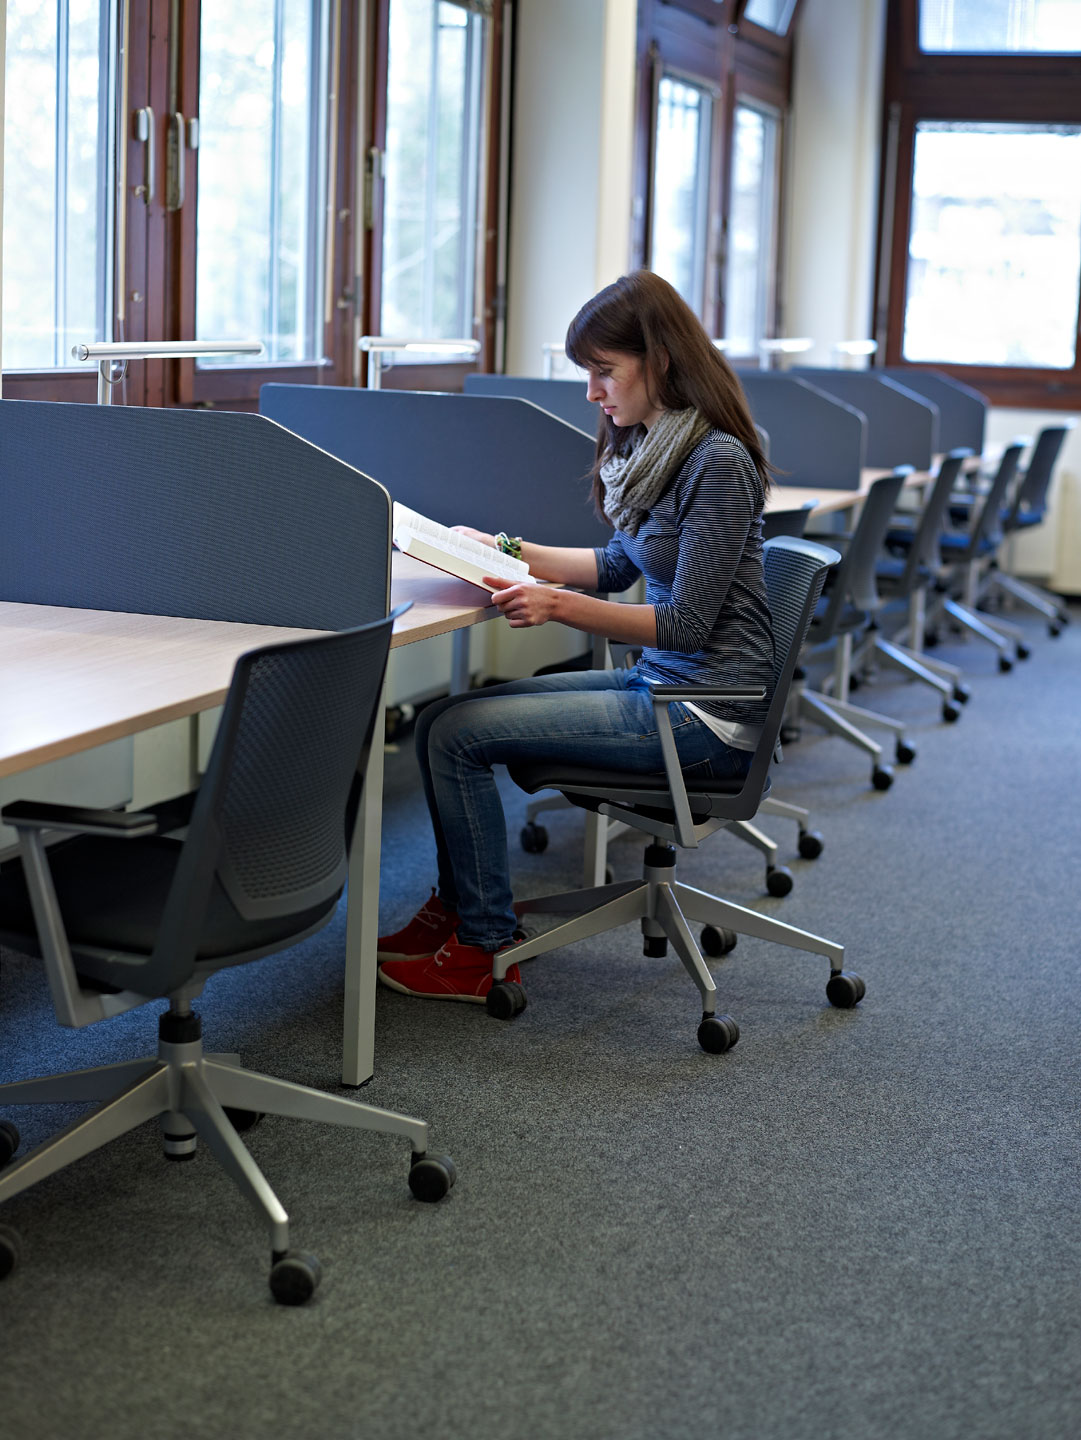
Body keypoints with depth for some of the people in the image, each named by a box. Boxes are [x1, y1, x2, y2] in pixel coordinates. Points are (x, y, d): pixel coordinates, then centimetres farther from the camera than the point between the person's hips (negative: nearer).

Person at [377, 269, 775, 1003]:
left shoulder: (716, 462, -19)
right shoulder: (648, 447, 10)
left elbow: (686, 624, -20)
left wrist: (559, 605, -27)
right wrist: (509, 551, 14)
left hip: (703, 713, -10)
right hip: (656, 681, 10)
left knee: (457, 732, -13)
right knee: (444, 716, 5)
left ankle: (484, 948, 0)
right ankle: (461, 907, 16)